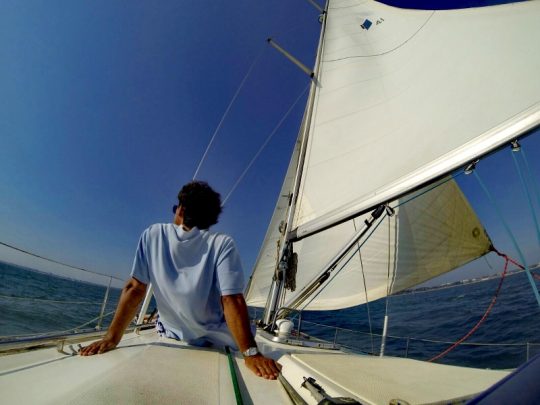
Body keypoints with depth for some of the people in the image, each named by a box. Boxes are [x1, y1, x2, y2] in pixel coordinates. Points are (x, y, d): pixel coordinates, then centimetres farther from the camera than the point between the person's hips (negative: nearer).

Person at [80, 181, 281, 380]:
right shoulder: (222, 244, -20)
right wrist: (251, 354, -25)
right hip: (217, 345, -2)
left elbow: (134, 289, -10)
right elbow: (232, 301, -27)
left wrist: (111, 338, -3)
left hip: (173, 338, 3)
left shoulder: (153, 234, -11)